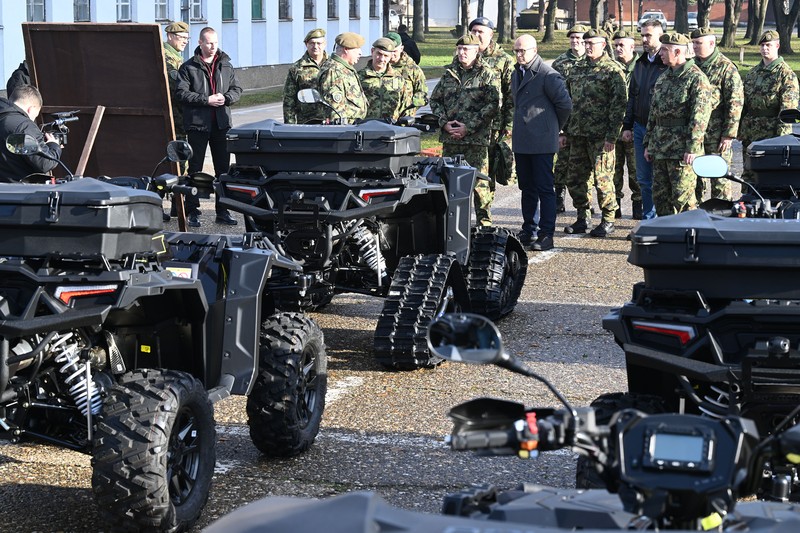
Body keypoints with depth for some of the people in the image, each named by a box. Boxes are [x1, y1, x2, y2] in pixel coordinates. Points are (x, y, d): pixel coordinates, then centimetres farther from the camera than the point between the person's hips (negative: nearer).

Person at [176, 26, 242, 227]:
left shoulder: (226, 66, 10)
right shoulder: (188, 67, -1)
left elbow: (237, 90, 11)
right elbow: (182, 93, -9)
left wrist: (225, 97, -10)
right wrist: (207, 100, -17)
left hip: (222, 124, 4)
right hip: (197, 123, -4)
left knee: (223, 168, 7)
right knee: (195, 168, 1)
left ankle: (223, 211, 15)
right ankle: (192, 211, 6)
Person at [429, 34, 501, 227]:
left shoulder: (488, 75, -1)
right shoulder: (449, 74, 15)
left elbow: (493, 105, -9)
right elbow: (435, 100, 18)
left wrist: (469, 127, -14)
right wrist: (444, 122, -1)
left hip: (476, 139, -5)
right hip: (450, 138, 5)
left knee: (479, 182, -7)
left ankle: (484, 223, 0)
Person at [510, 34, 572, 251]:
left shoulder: (547, 75, -12)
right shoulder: (516, 74, 14)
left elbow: (565, 104, -11)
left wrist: (556, 127, 1)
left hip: (542, 142, -8)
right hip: (521, 141, 8)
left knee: (544, 188, -4)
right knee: (527, 188, 14)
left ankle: (546, 234, -3)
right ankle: (528, 230, 22)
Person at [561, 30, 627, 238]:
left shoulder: (613, 70, -6)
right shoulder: (578, 69, 15)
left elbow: (619, 105, -10)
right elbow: (569, 101, 21)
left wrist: (612, 135, -16)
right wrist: (565, 131, 15)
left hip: (600, 135, -7)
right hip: (577, 134, 7)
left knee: (602, 177, -4)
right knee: (576, 177, 9)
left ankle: (608, 221, 6)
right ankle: (583, 219, 20)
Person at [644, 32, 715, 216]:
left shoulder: (696, 78, -9)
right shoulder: (663, 78, 16)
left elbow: (699, 117, -16)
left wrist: (692, 147, -21)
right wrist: (648, 143, 18)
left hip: (681, 150, -8)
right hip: (659, 149, 8)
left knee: (682, 197, -6)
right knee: (660, 195, 10)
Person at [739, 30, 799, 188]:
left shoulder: (786, 74, -7)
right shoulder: (753, 72, 16)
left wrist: (781, 137, -19)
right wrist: (740, 130, 15)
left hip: (770, 134, -7)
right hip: (749, 133, 7)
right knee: (748, 173, 11)